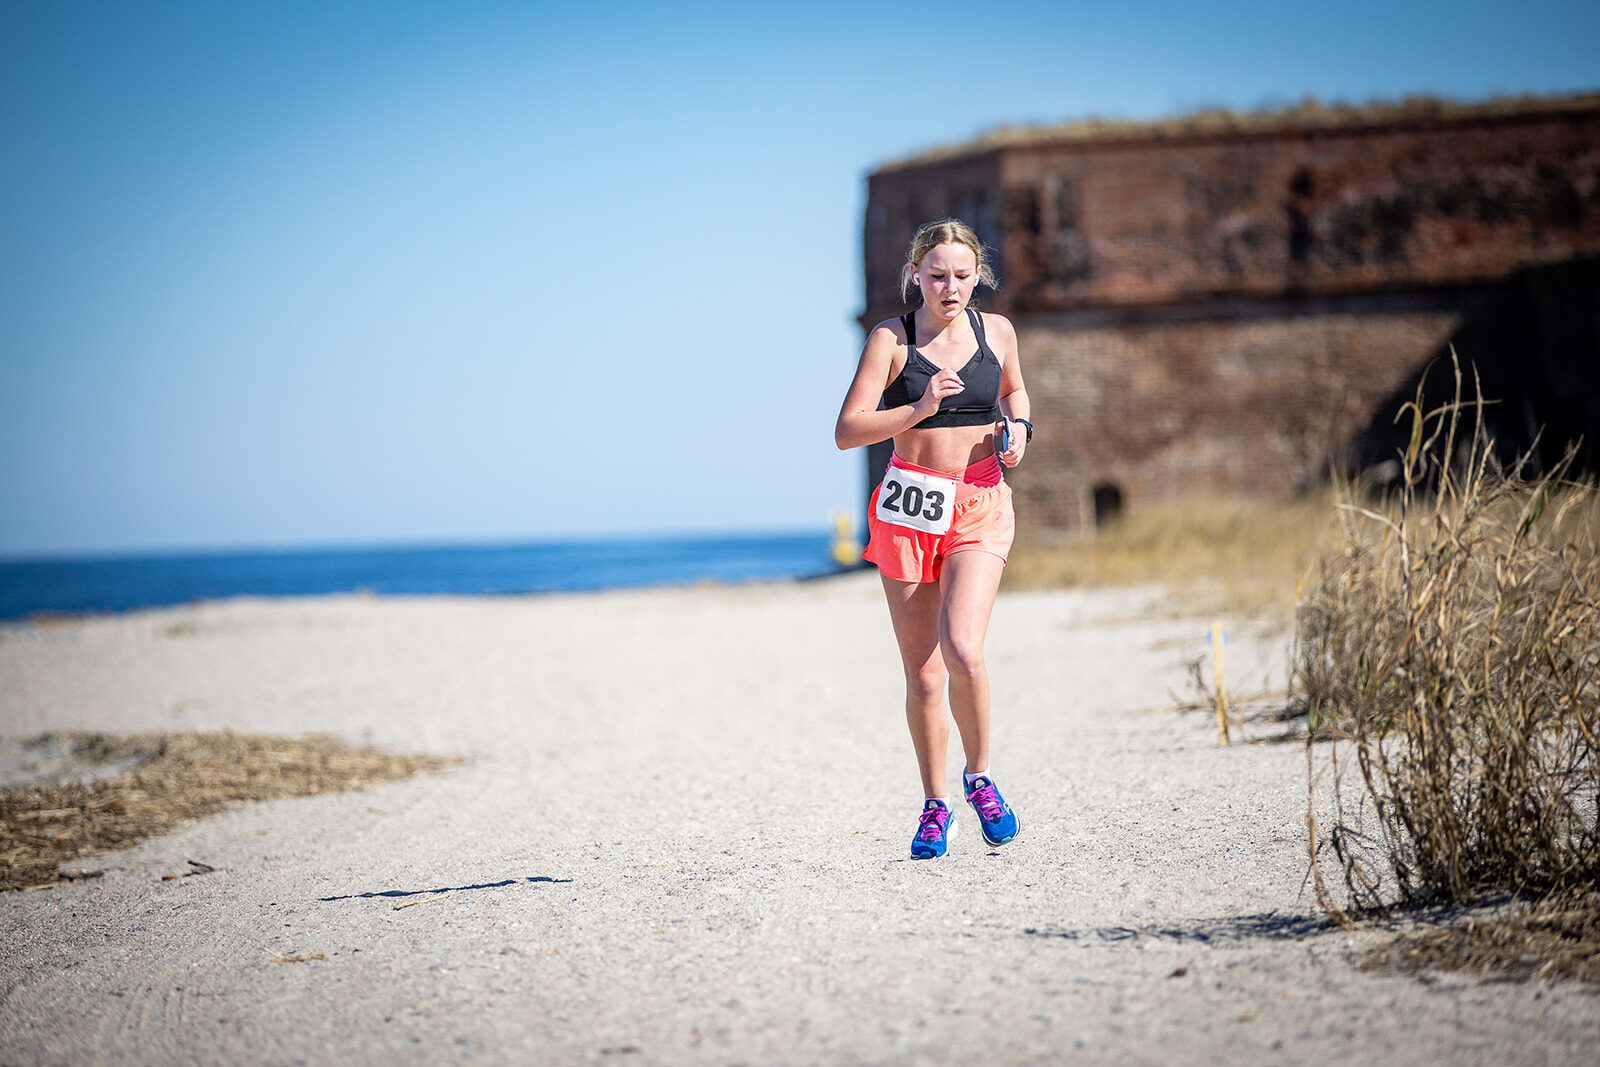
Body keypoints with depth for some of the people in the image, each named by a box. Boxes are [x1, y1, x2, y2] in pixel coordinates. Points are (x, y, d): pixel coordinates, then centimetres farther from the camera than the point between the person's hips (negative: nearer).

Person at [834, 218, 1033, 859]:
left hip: (979, 506, 0)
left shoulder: (996, 332, 6)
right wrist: (919, 409, -22)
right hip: (908, 508, 0)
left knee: (962, 649, -20)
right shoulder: (891, 339, -3)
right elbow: (847, 431, -10)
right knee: (922, 671, 4)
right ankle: (935, 805, 21)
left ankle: (979, 776, 3)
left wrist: (1018, 427, 6)